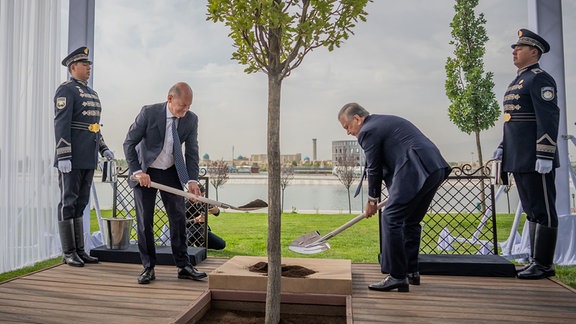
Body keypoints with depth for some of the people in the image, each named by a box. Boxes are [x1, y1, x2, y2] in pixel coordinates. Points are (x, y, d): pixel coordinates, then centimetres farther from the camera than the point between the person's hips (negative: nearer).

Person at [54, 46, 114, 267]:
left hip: (88, 159, 8)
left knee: (80, 203, 11)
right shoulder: (66, 90, -6)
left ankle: (79, 250, 19)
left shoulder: (92, 93, 20)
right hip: (72, 159, -8)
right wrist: (63, 156, -21)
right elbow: (61, 124, -15)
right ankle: (68, 253, 7)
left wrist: (103, 149, 14)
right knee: (68, 203, -1)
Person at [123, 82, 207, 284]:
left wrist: (192, 180, -16)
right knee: (144, 220, 0)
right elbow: (129, 143, -13)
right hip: (145, 172, -2)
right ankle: (148, 267, 12)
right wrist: (138, 172, -21)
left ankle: (183, 266, 10)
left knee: (179, 217, 1)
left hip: (171, 172, 3)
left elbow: (192, 152, -5)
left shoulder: (191, 119, -10)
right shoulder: (149, 112, -19)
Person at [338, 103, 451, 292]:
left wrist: (372, 200, 13)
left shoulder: (367, 131, -5)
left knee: (391, 219, -6)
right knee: (411, 221, 18)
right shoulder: (386, 121, 26)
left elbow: (374, 169, 0)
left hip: (416, 171, -10)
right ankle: (411, 272, 26)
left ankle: (397, 276, -3)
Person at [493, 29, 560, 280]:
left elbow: (549, 118, -16)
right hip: (518, 160, 10)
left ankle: (544, 264, 6)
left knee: (542, 211, -2)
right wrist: (503, 146, 17)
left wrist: (545, 156, -21)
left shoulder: (539, 79, -8)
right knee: (532, 211, 13)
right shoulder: (517, 82, 21)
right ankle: (537, 261, 21)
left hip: (535, 160, -10)